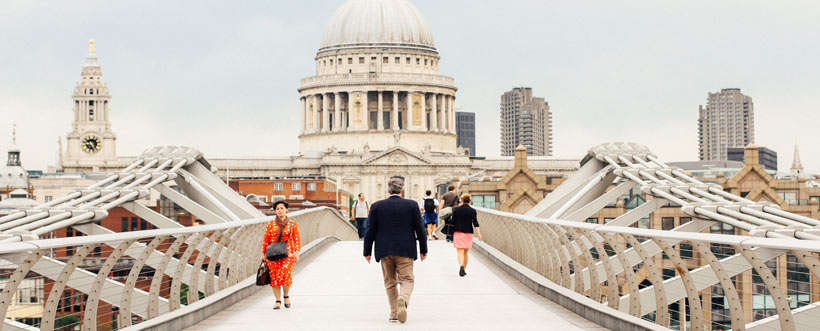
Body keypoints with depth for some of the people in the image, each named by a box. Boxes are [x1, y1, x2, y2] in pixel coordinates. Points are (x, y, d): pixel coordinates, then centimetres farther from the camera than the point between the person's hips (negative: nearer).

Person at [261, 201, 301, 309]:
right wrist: (263, 254, 4)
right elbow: (265, 240, 7)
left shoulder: (293, 225, 7)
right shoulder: (270, 224, 7)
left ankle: (286, 295, 11)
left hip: (287, 254, -1)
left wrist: (296, 253, -5)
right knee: (274, 276, -2)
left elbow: (296, 240, 5)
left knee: (286, 275, -15)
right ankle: (278, 300, 8)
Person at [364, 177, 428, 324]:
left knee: (390, 282, 13)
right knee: (407, 280, 2)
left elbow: (370, 231, 1)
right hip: (405, 251, -1)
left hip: (385, 251, 1)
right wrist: (423, 250, 8)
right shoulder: (412, 205, -2)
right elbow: (420, 229, -1)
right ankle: (403, 300, -28)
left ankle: (394, 314, 12)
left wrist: (367, 252, 8)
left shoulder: (377, 206, 0)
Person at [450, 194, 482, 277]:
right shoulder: (472, 211, -1)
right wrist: (479, 233, -7)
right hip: (468, 233, 1)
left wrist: (452, 233, 14)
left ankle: (461, 266, -31)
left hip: (458, 232, -1)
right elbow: (475, 223, -7)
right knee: (466, 252, 14)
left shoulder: (456, 209, -2)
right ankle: (464, 270, 19)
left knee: (460, 252, -6)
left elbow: (453, 222, 0)